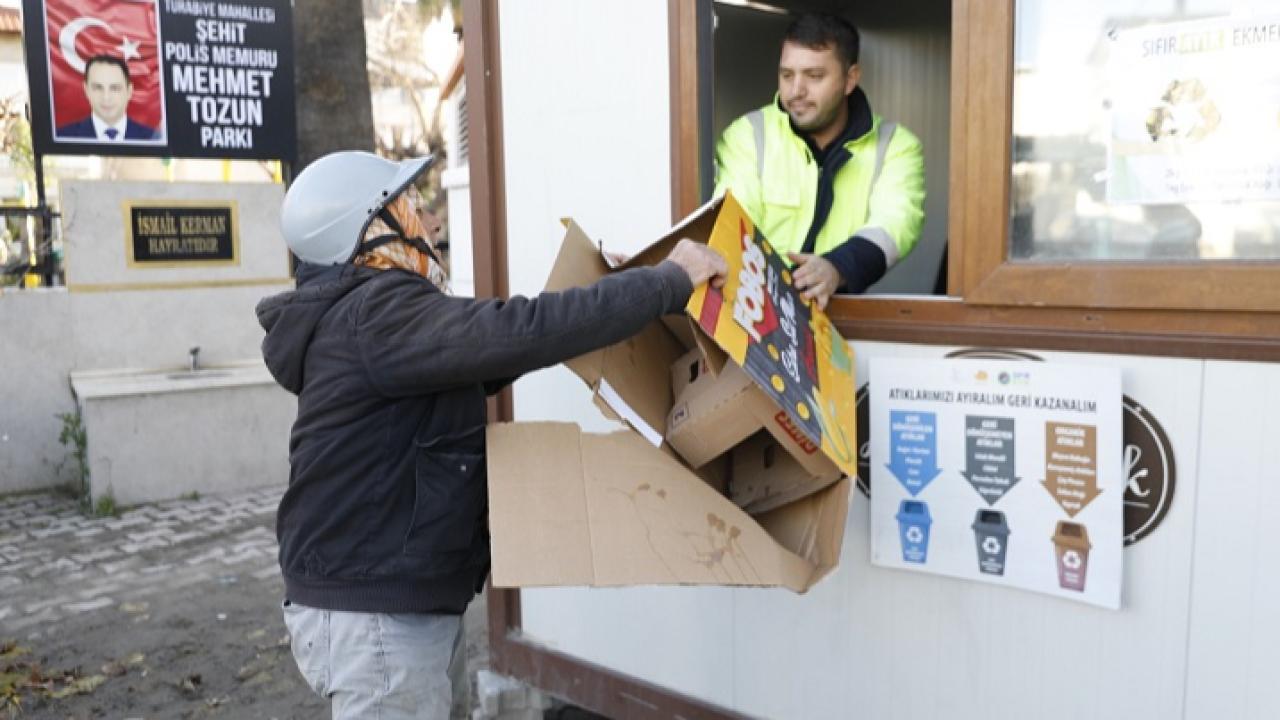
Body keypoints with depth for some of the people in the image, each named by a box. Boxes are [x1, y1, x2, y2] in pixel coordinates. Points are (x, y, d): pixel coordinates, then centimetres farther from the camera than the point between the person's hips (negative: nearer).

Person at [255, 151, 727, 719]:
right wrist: (669, 281, -24)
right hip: (374, 614, -10)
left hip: (395, 603, 10)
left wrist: (608, 295, 10)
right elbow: (519, 332, -33)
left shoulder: (367, 315, 14)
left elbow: (478, 365, 19)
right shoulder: (376, 316, -20)